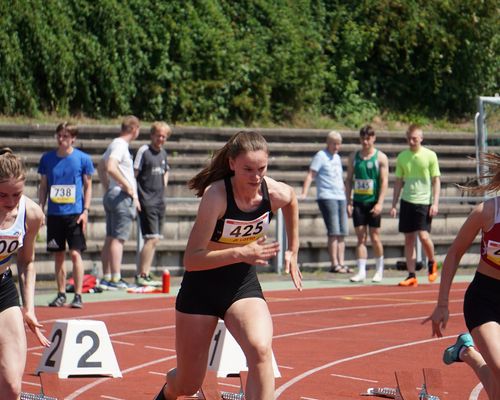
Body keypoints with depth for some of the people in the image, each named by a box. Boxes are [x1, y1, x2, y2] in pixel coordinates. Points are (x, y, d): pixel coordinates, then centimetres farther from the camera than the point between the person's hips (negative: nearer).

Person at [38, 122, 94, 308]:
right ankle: (61, 294, 17)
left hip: (75, 213, -3)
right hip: (54, 214, 3)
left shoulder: (83, 159, -1)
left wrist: (85, 211, -5)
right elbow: (43, 186, 12)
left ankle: (78, 295, -4)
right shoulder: (47, 158, 6)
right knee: (58, 254, 8)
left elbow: (88, 186, 3)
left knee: (75, 253, -8)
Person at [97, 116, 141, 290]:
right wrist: (128, 187, -20)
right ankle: (116, 279, -11)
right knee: (118, 238, -10)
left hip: (111, 195, 10)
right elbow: (111, 167, -26)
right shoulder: (120, 145, -13)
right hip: (122, 197, -10)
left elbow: (101, 167, 27)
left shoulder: (115, 144, 17)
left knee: (110, 238, 10)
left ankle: (106, 278, 12)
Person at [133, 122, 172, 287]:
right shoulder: (144, 151, -8)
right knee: (151, 239, -13)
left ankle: (146, 274, 14)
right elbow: (133, 174, -11)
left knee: (154, 240, 8)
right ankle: (141, 275, -9)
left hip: (160, 200, 8)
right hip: (146, 202, -8)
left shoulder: (163, 153, 14)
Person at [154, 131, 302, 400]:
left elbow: (292, 201, 15)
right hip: (201, 287, -3)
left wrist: (292, 252, 17)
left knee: (260, 351, -29)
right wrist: (240, 253, -42)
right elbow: (191, 259, -31)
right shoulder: (216, 194, -27)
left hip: (244, 285, 3)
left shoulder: (276, 193, -14)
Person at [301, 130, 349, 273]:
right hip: (327, 197, -7)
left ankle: (341, 263, 7)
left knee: (342, 233, 4)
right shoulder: (320, 156, -3)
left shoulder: (337, 158, 19)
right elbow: (310, 175, -10)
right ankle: (334, 264, -9)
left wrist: (346, 194, 29)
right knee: (334, 232, -11)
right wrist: (304, 193, -20)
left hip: (340, 197, 7)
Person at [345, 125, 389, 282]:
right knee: (360, 237, -1)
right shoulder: (354, 157, 8)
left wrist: (380, 203, -16)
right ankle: (361, 271, -1)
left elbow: (384, 181, -6)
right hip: (358, 201, 3)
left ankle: (379, 270, 15)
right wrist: (348, 202, 1)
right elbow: (349, 180, 10)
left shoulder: (381, 157, -2)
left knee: (374, 237, 2)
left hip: (373, 202, -3)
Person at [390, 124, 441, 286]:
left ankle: (432, 263, 15)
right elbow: (398, 182, 13)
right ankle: (411, 276, 5)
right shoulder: (402, 157, 8)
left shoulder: (430, 155, -2)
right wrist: (393, 205, 9)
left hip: (424, 201, -4)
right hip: (407, 201, 4)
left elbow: (436, 180, -1)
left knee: (423, 236, -13)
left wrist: (435, 203, -9)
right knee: (409, 239, 2)